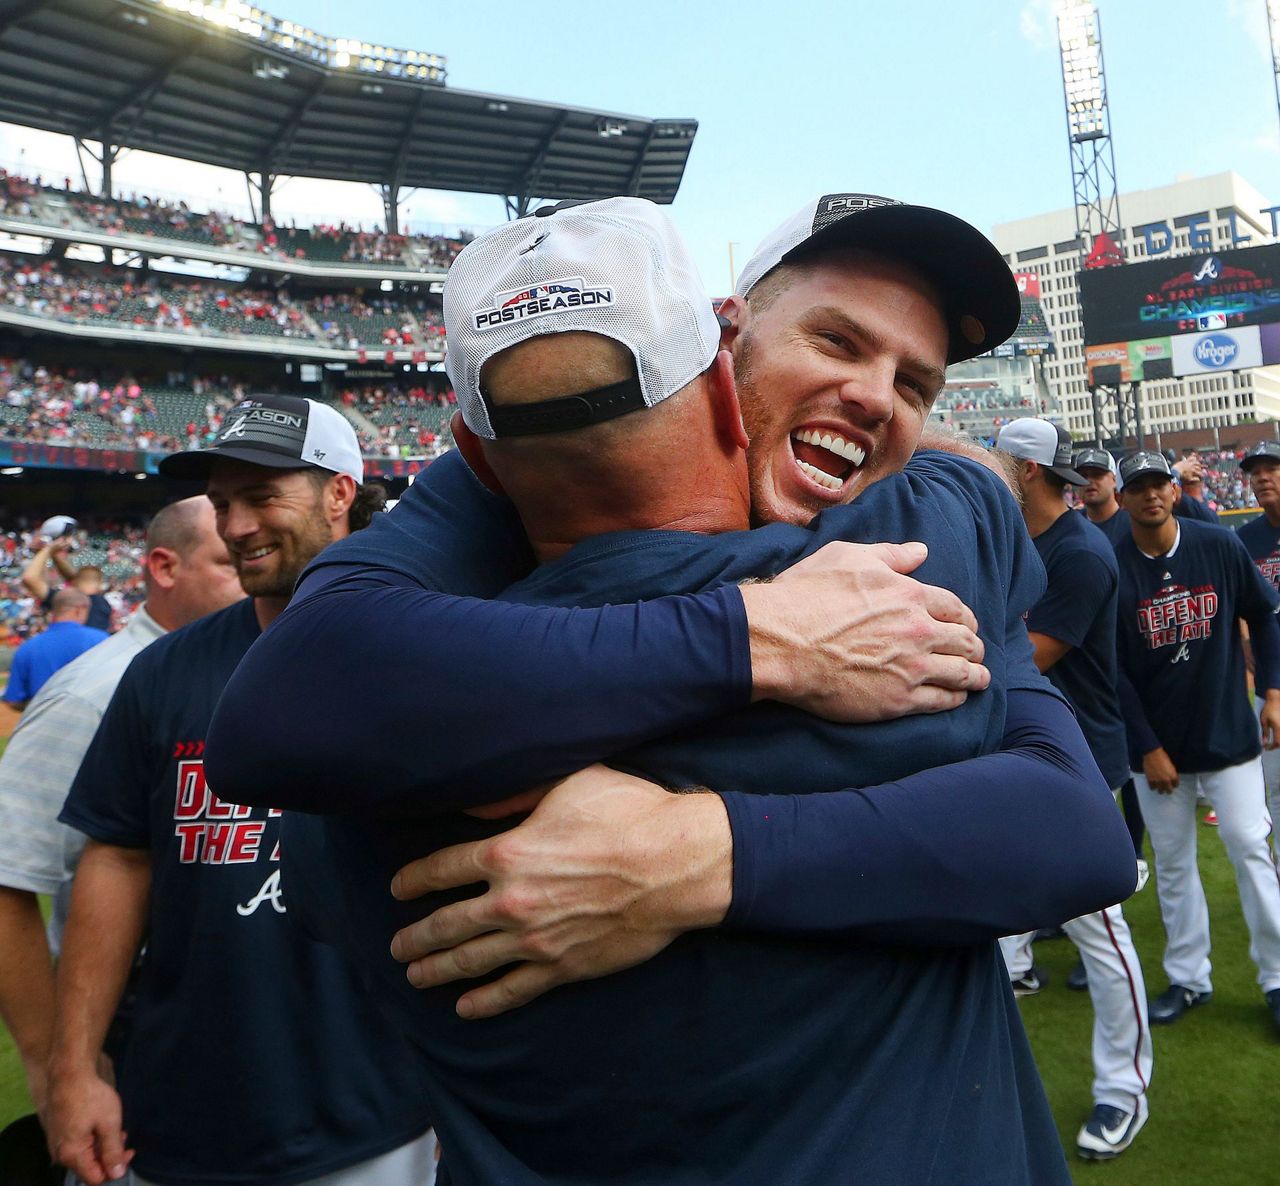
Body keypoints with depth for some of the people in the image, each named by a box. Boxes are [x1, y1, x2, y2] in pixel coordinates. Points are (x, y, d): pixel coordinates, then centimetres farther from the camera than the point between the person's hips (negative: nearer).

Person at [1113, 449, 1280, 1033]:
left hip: (1229, 733, 0)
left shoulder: (1221, 545, -5)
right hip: (1157, 745, 0)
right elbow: (1113, 671, -6)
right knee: (1172, 861, 10)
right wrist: (1149, 749, -7)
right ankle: (1188, 979, 24)